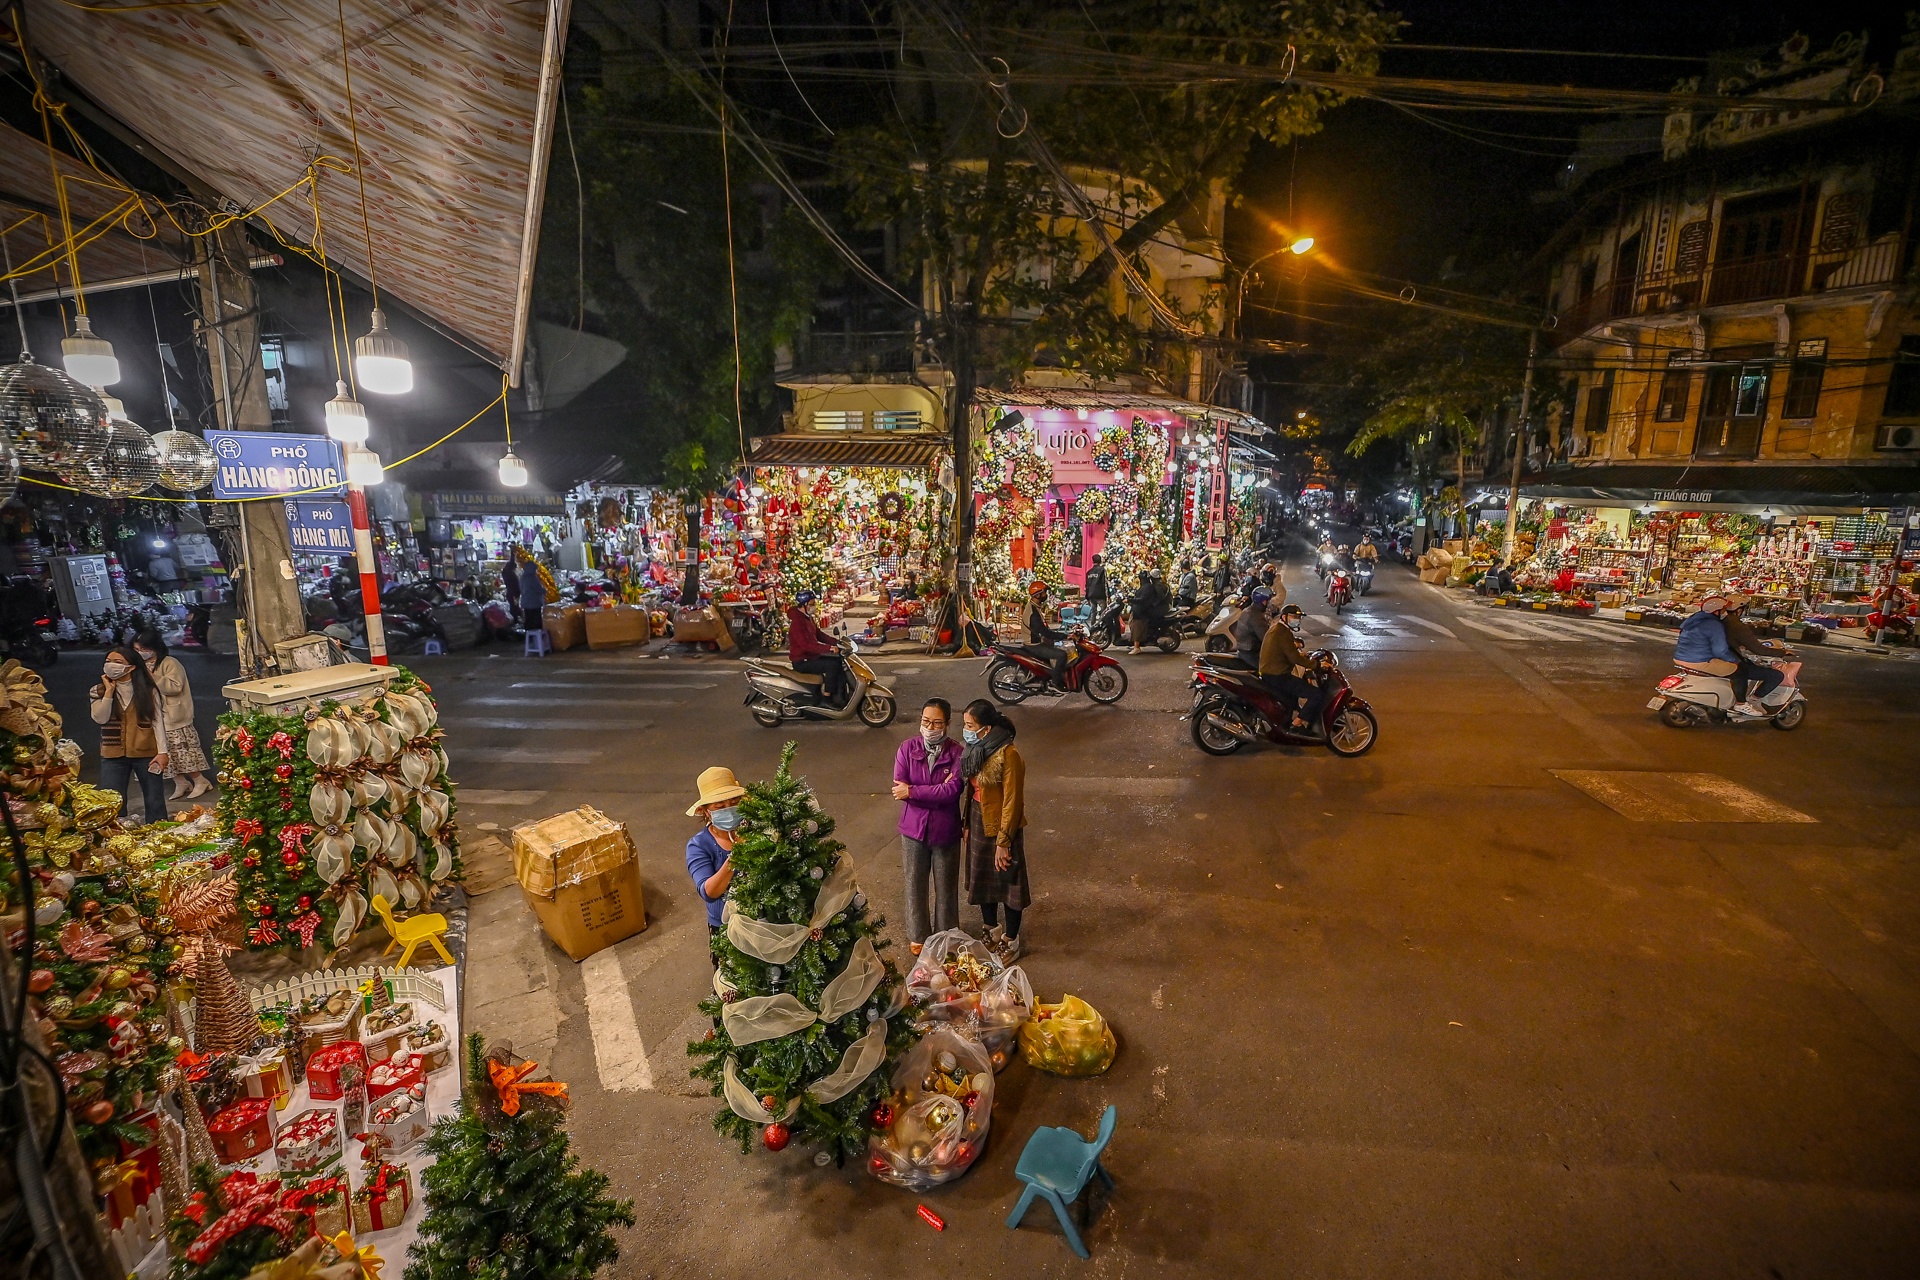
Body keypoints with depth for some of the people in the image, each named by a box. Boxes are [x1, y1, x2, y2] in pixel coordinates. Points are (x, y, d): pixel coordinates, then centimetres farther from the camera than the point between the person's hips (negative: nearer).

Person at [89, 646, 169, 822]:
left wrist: (162, 751, -11)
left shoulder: (148, 691, -2)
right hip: (113, 755, 2)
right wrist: (109, 691, -11)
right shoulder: (99, 691, 4)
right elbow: (100, 718, -11)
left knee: (155, 801, 6)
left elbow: (157, 721, -4)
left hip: (146, 753, -2)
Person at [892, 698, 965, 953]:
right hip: (914, 829, 1)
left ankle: (946, 936, 37)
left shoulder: (957, 753, -12)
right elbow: (899, 789, -15)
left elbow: (953, 791, -23)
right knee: (915, 886, 16)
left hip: (946, 831, -1)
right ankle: (918, 936, 36)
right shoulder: (907, 748, -7)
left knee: (946, 887, 15)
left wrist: (912, 791, -23)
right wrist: (937, 791, -21)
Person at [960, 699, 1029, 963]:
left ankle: (1011, 941, 29)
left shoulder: (1008, 755, -25)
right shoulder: (977, 749, 0)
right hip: (978, 825, 8)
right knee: (981, 880, 21)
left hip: (1001, 828, -8)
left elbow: (1012, 802, -21)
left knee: (1008, 883, 10)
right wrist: (968, 826, 11)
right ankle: (992, 931, 43)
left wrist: (1003, 842, -18)